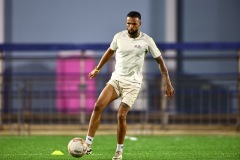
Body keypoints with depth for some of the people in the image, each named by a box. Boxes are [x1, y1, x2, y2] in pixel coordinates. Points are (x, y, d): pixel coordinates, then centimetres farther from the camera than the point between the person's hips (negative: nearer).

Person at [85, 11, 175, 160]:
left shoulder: (147, 41, -6)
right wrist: (97, 69, 29)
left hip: (132, 83, -3)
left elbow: (160, 60, 3)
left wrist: (168, 83, 0)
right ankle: (88, 144, -16)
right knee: (98, 106, -18)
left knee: (121, 116, -15)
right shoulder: (119, 37, 1)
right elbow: (110, 52, 21)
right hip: (116, 79, 3)